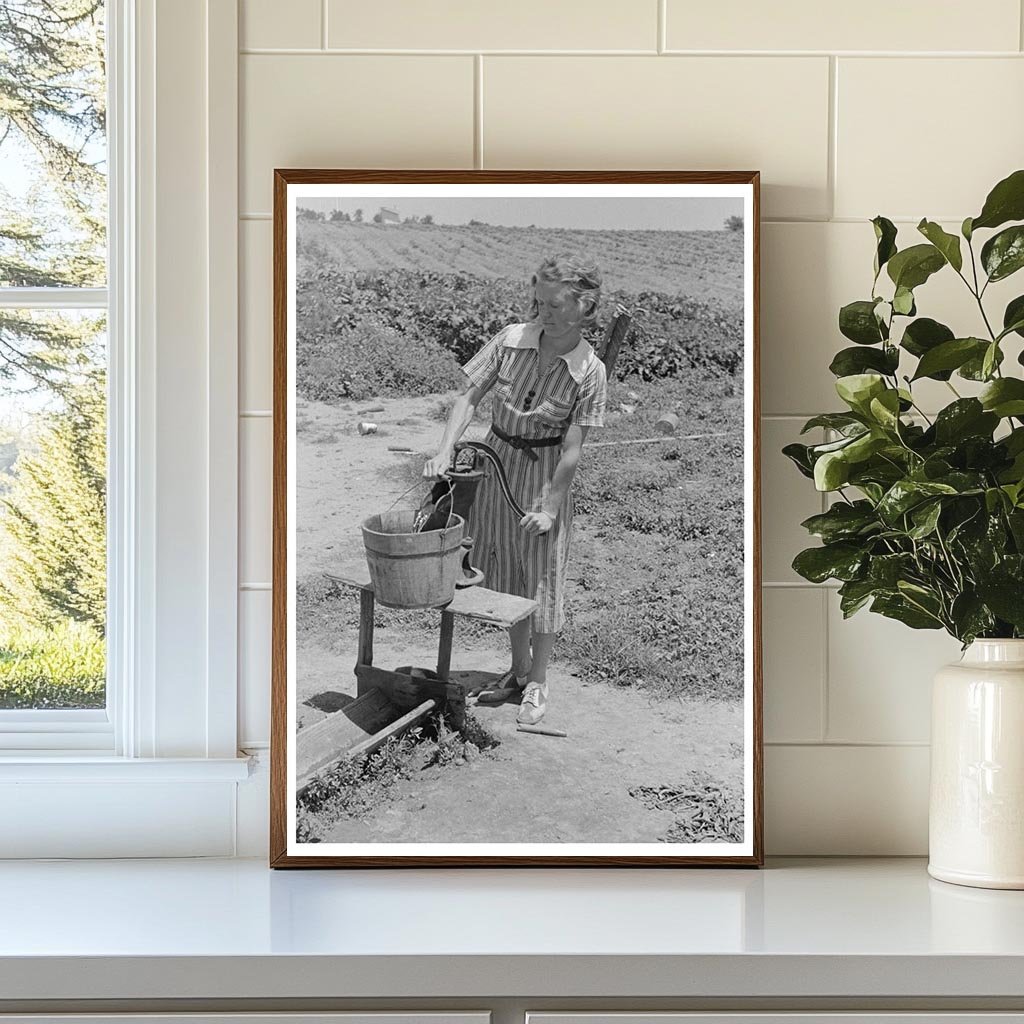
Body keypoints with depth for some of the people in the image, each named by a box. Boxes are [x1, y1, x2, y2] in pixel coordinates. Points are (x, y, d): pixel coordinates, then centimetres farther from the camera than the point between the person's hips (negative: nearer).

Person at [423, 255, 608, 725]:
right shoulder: (511, 339, -11)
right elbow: (469, 396, -8)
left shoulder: (589, 370, -17)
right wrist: (446, 450, -20)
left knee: (543, 577, 5)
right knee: (504, 572, 14)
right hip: (496, 460, 4)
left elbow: (572, 449, -15)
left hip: (544, 470, -3)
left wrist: (550, 506, -15)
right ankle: (519, 667, 33)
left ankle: (537, 684, 20)